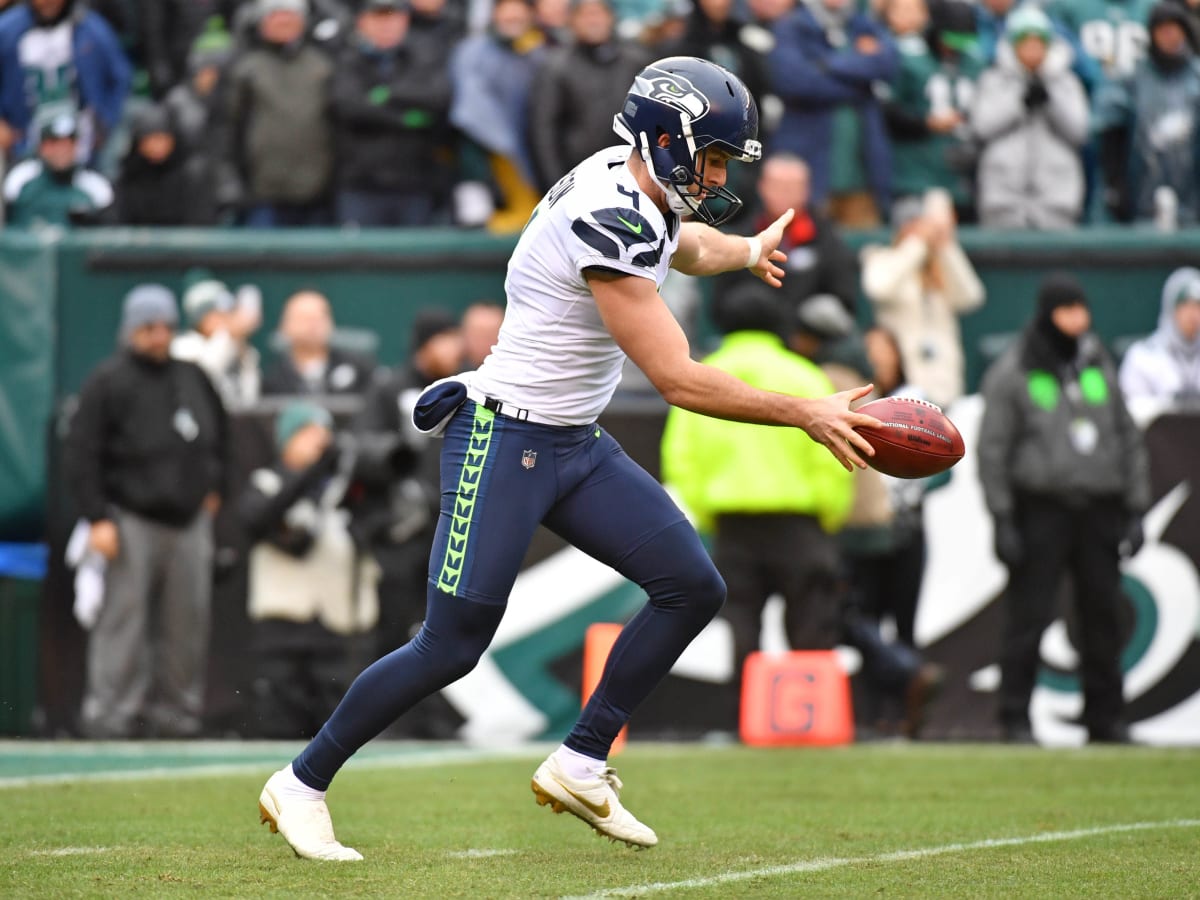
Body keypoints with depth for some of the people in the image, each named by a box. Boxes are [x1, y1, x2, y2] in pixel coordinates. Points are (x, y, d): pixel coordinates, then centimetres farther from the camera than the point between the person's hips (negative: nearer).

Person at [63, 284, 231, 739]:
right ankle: (111, 710, -6)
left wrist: (215, 488, 16)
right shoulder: (107, 382, -5)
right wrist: (97, 519, -13)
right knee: (123, 616, -9)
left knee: (187, 620, 5)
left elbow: (219, 436, 27)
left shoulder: (194, 377, 12)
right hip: (132, 521, -5)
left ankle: (177, 709, 12)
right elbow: (82, 454, -7)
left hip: (190, 519, 5)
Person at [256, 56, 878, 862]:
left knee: (693, 588, 0)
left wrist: (747, 250, 53)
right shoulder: (610, 222, -25)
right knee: (452, 647, -7)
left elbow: (684, 244, 33)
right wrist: (804, 414, -20)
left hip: (576, 446, 10)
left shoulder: (642, 189, 4)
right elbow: (677, 381, -26)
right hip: (503, 439, -10)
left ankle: (580, 765, 9)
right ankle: (301, 785, 8)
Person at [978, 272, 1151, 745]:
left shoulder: (1098, 365, 13)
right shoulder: (1011, 372, -2)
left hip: (1100, 510, 4)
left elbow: (1129, 438, 18)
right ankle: (1015, 718, 0)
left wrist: (1136, 508, 11)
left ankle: (1106, 718, 13)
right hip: (1040, 507, -4)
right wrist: (1002, 520, -9)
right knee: (1029, 616, -6)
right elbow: (992, 448, -4)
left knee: (1103, 614, 5)